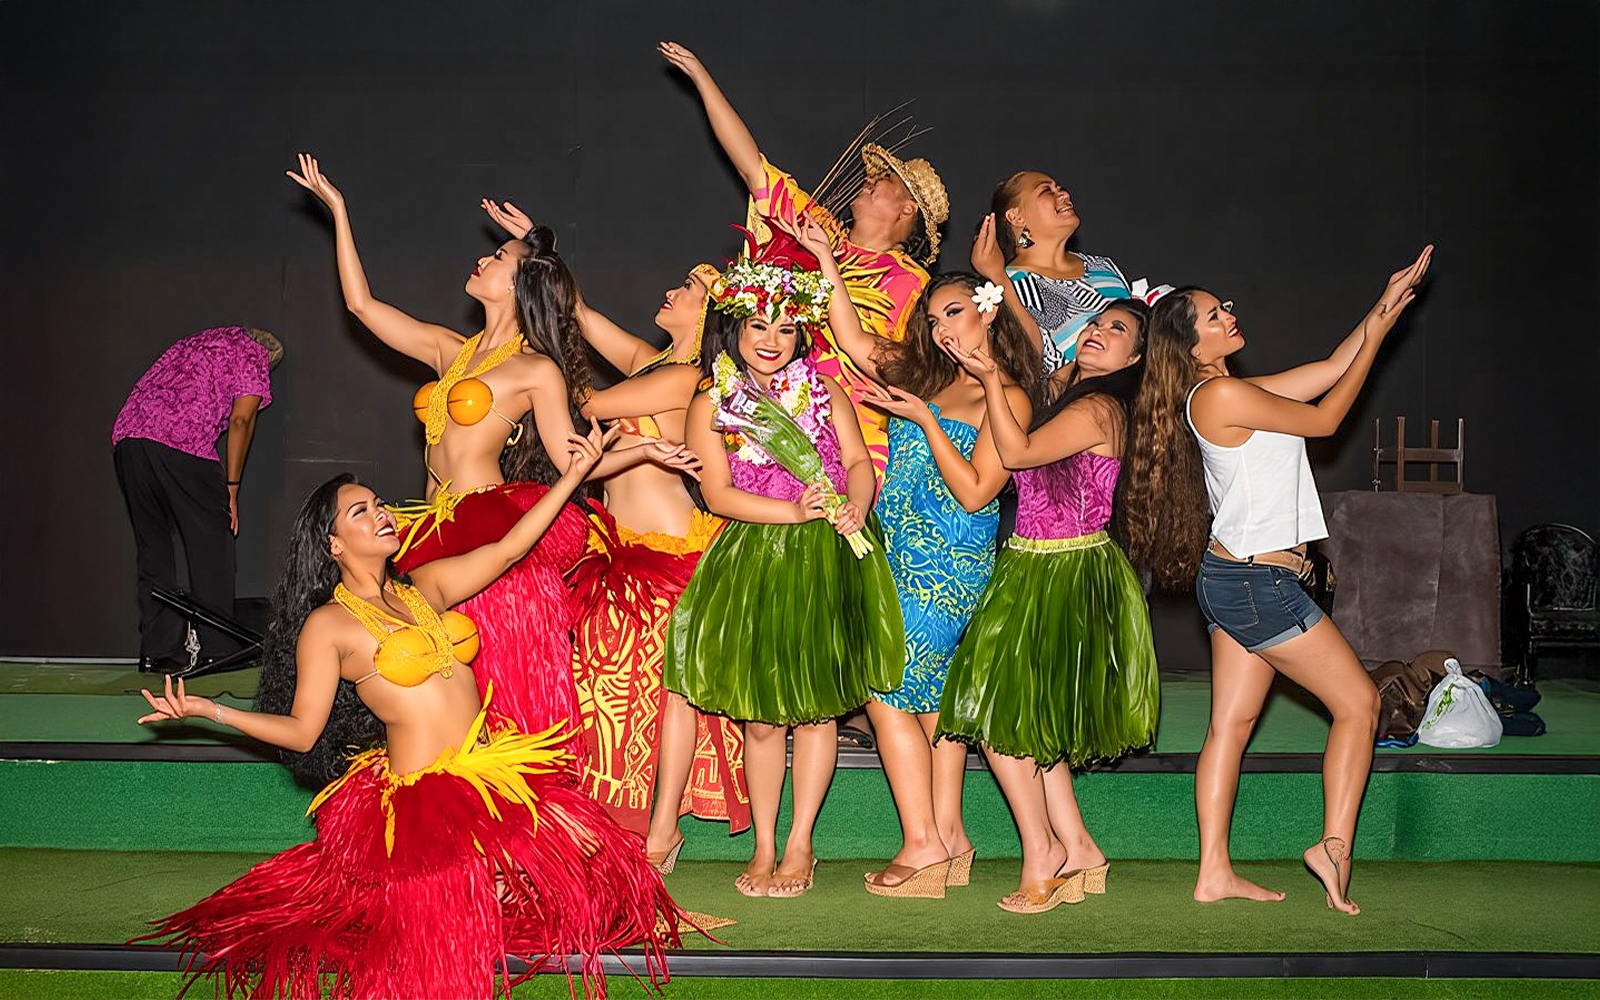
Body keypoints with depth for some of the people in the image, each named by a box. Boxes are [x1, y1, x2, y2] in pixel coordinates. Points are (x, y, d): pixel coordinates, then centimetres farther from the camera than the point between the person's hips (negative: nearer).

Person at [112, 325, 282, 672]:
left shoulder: (194, 344, 36)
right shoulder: (254, 353, 16)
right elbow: (240, 420, 4)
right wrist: (231, 488, 7)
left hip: (126, 435, 7)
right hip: (181, 442, -6)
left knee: (153, 544, 12)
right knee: (211, 541, 4)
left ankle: (157, 652, 12)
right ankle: (217, 650, 5)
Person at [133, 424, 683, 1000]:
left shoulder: (425, 586, 12)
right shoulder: (327, 626, -4)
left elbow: (508, 549, 10)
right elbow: (303, 731, -4)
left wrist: (575, 474, 6)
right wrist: (207, 710, -13)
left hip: (495, 775, 6)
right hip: (422, 799, -6)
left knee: (586, 861, -7)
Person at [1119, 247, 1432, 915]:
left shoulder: (1226, 395, 12)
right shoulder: (1222, 395, -16)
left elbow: (1329, 371, 18)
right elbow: (1325, 419, -7)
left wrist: (1384, 308, 14)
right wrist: (1376, 338, 2)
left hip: (1237, 578, 10)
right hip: (1260, 583, -10)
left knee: (1231, 723, 8)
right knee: (1358, 702, 0)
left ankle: (1215, 872, 10)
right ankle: (1334, 845, 0)